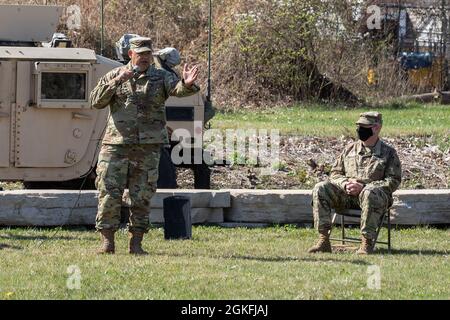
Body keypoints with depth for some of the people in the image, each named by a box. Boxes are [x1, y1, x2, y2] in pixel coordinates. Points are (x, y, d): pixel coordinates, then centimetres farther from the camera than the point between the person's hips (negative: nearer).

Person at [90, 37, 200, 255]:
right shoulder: (114, 76, 8)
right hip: (116, 146, 0)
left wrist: (187, 84, -38)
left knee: (142, 198, 2)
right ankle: (107, 242, 5)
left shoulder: (160, 77, 6)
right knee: (109, 195, -3)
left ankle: (136, 243, 9)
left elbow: (176, 89, -14)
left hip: (148, 147, 0)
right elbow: (96, 102, -2)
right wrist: (117, 82, -14)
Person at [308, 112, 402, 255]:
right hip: (346, 195, 4)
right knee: (320, 188, -18)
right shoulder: (350, 149, 18)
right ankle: (324, 240, -23)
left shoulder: (389, 153, 6)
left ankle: (366, 243, -38)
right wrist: (345, 184, -7)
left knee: (369, 194, -41)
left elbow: (393, 181, -3)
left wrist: (363, 187, -14)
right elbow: (335, 173, 19)